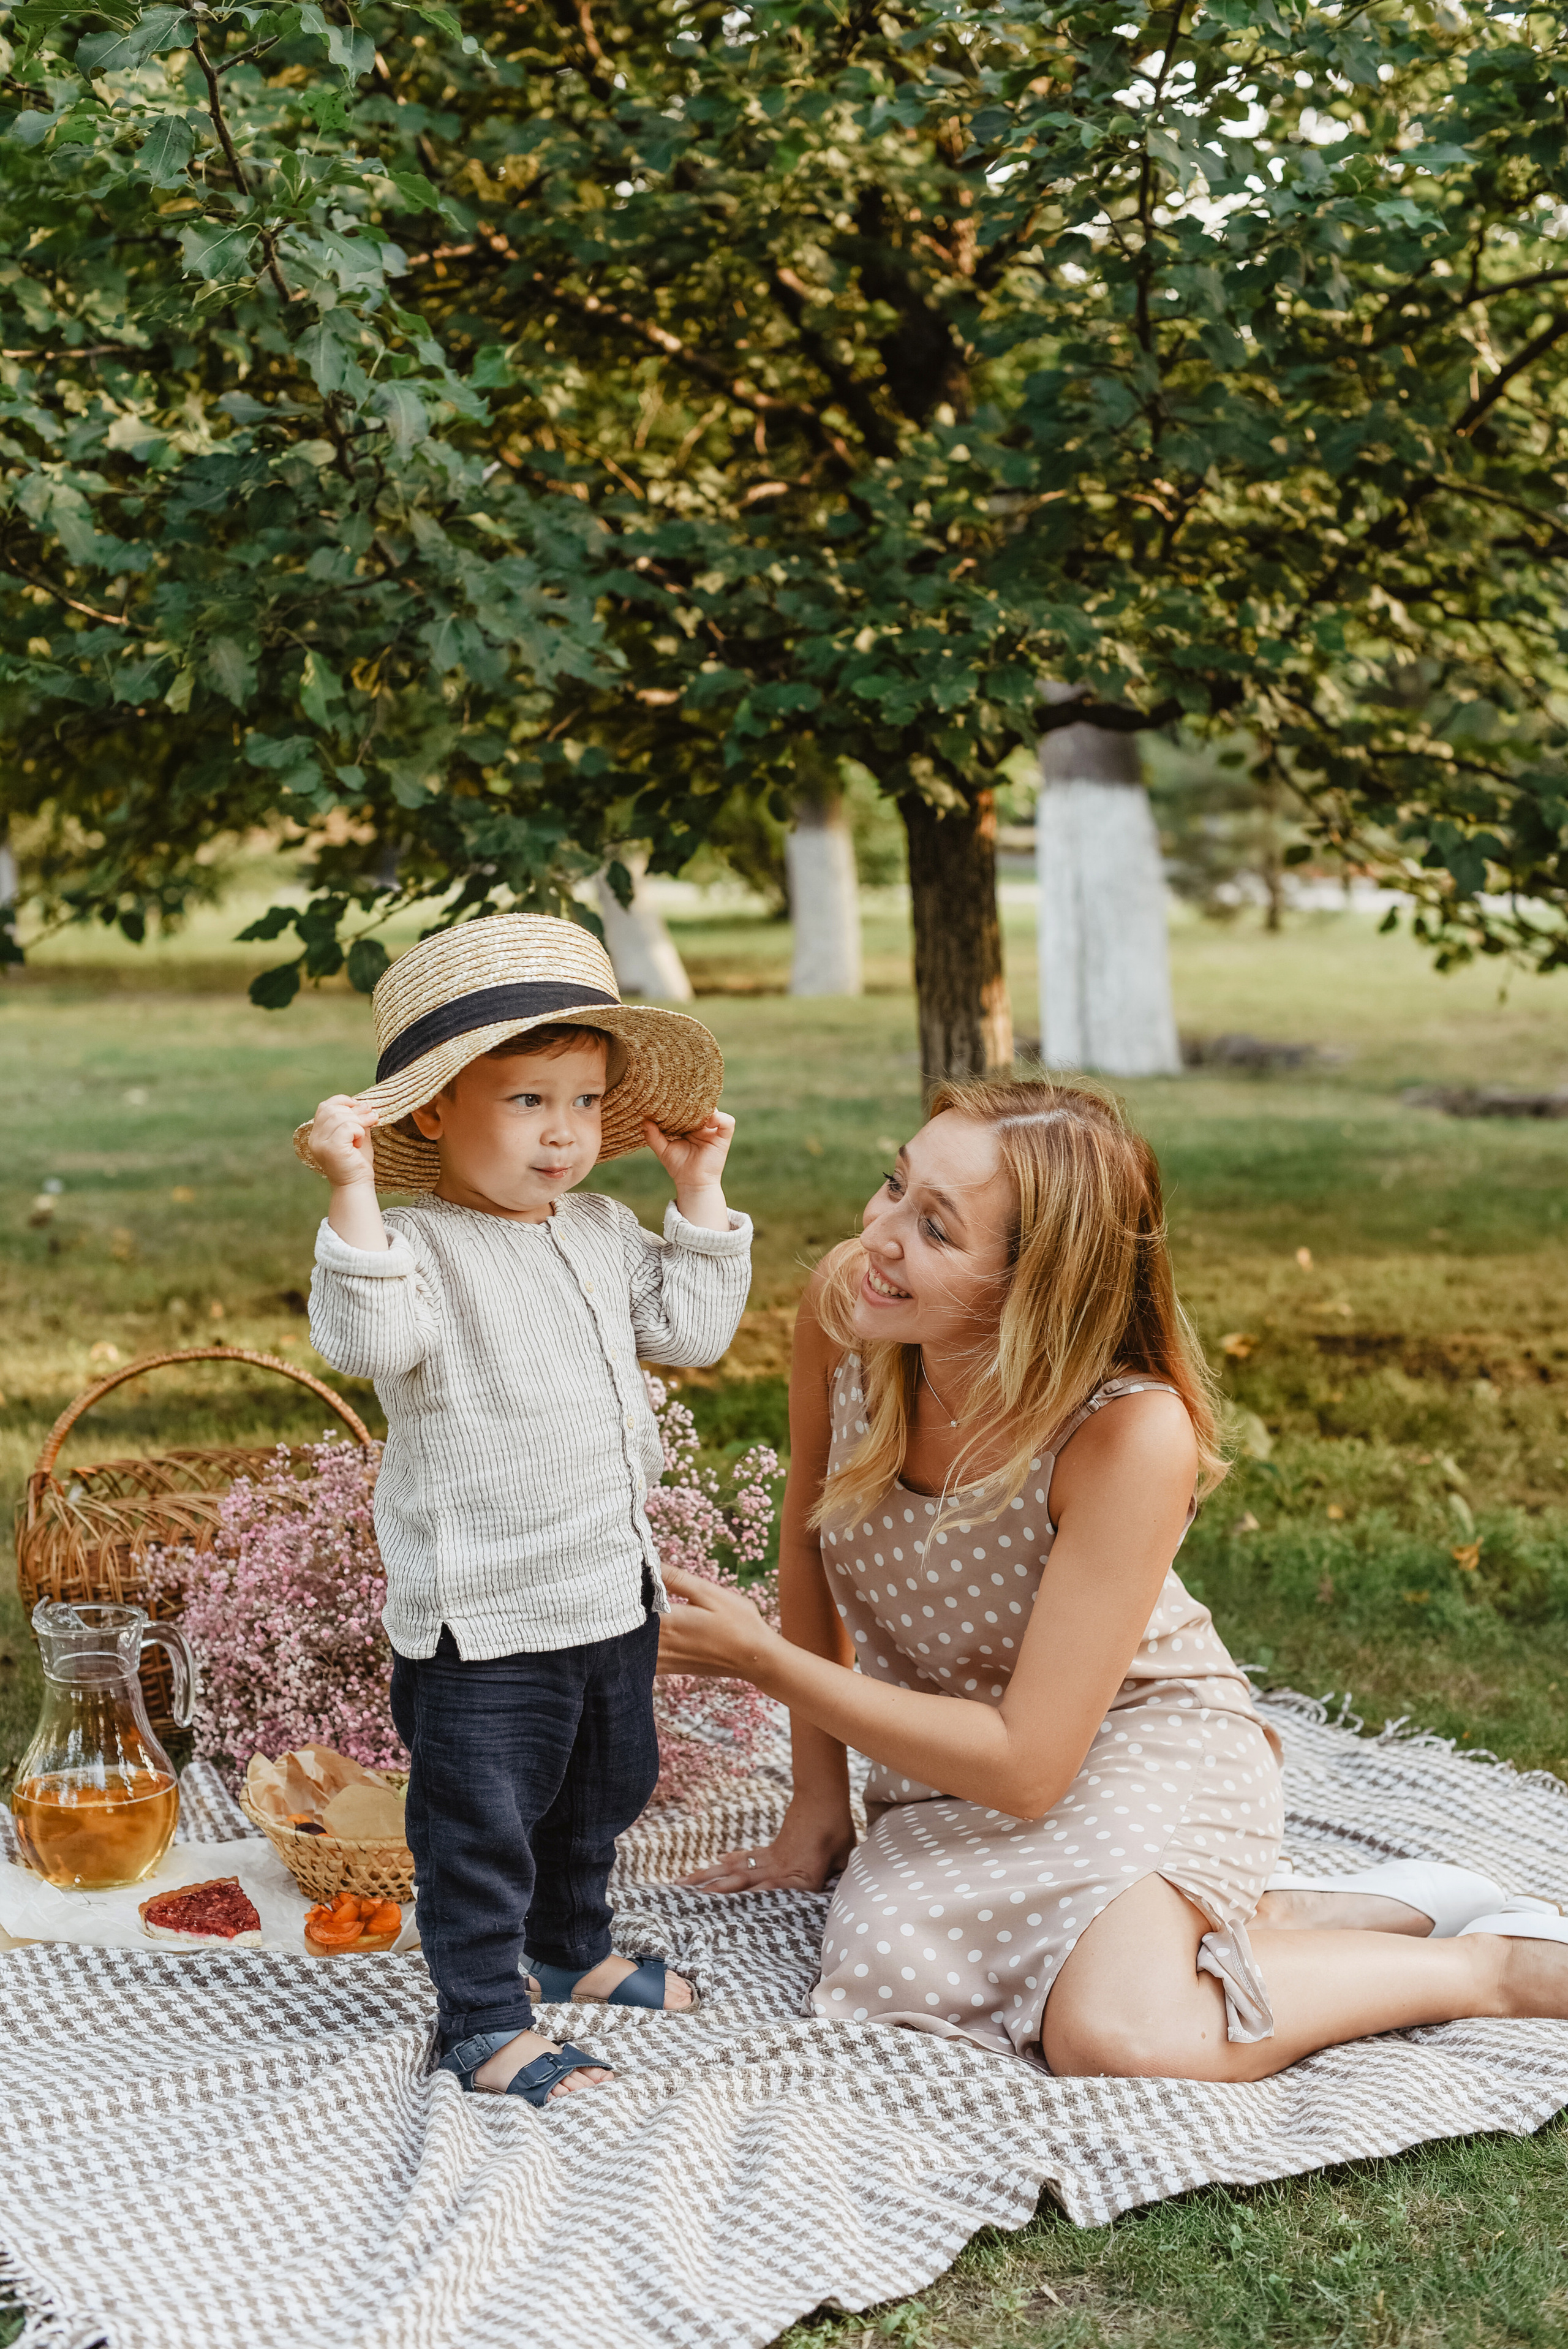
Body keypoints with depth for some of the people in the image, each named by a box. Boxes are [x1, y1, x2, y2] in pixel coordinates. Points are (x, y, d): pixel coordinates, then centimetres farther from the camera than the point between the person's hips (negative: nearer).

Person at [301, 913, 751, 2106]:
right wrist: (353, 1194, -42)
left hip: (613, 1592, 8)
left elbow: (690, 1326, 9)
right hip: (481, 1617, -8)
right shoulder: (419, 1246, -18)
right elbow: (369, 1338, -35)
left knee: (600, 1796, 25)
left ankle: (573, 1949, 47)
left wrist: (701, 1191, 5)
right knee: (481, 1827, 3)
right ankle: (486, 2022, 18)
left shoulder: (603, 1233, 6)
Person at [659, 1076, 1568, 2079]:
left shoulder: (1135, 1434, -31)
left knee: (1118, 2033, -33)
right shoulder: (845, 1303, -17)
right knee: (900, 1965, -25)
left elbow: (1026, 1765, -25)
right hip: (953, 1754, 6)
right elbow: (811, 1538, 3)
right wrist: (819, 1796, 6)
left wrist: (763, 1659, -24)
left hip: (1135, 1745, -5)